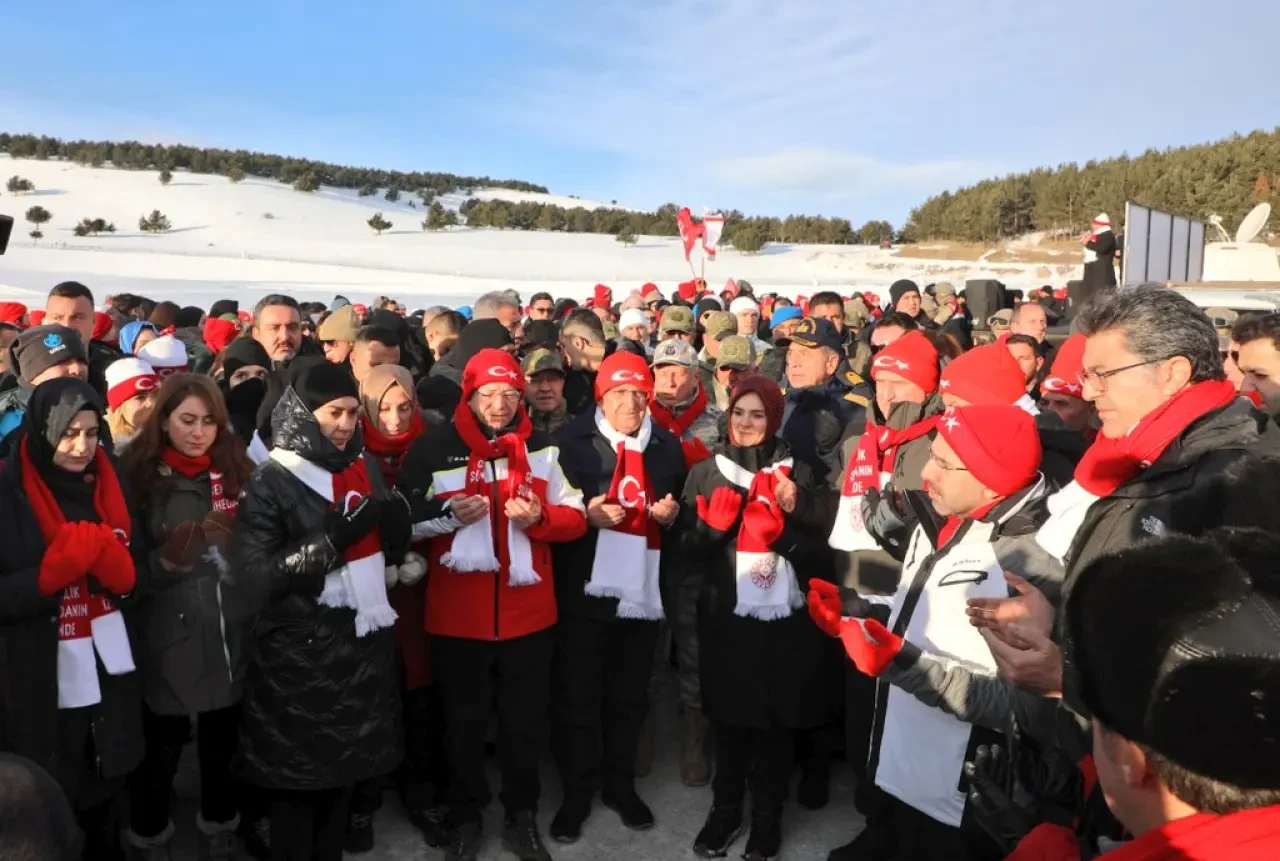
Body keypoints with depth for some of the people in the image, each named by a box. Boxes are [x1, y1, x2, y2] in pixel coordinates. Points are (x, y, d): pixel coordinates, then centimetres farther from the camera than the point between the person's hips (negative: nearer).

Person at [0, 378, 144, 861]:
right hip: (42, 683, -4)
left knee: (107, 797, 20)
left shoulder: (107, 484, 3)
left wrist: (114, 565, -16)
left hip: (109, 671, 5)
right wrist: (55, 570, -27)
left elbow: (135, 576, 5)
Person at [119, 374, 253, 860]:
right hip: (169, 636, -3)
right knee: (162, 746, 8)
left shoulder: (236, 467, 4)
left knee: (224, 739, 14)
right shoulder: (139, 475, -5)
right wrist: (168, 560, -24)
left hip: (230, 631, 3)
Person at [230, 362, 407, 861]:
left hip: (361, 638, 5)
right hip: (300, 649, -5)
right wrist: (335, 537, -24)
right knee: (299, 775, 5)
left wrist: (394, 517, -9)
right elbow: (259, 575, -16)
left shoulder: (363, 467, 8)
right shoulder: (271, 482, -8)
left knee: (343, 769, 12)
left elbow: (392, 545, 14)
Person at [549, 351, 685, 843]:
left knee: (629, 697, 15)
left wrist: (670, 514, -2)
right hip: (584, 591, -3)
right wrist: (586, 513, -21)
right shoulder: (570, 441, -5)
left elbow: (679, 515, 20)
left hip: (643, 590, 4)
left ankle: (621, 786, 33)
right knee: (578, 698, 6)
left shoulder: (668, 448, 9)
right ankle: (576, 794, 24)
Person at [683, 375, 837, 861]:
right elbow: (690, 551, 2)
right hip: (726, 618, 1)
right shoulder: (706, 473, 5)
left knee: (776, 722, 7)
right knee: (729, 718, 8)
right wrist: (713, 524, -17)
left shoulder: (797, 474, 4)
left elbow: (818, 551, 1)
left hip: (785, 620, 0)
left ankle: (767, 817, 26)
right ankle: (725, 810, 29)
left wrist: (792, 514, -16)